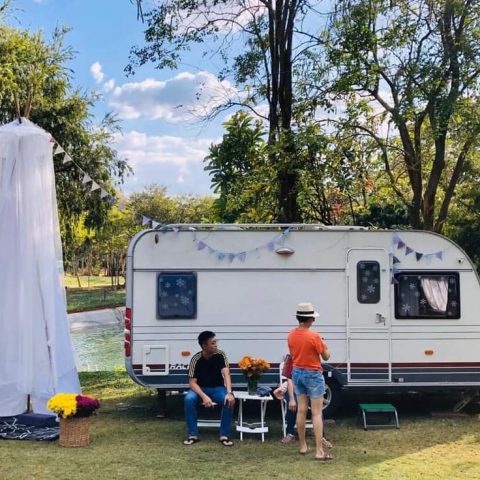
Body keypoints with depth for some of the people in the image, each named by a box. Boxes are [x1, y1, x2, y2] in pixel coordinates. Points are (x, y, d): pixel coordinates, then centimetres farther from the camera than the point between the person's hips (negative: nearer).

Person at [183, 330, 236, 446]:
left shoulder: (220, 355, -13)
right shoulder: (196, 359, -16)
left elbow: (226, 374, -24)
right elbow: (192, 382, -20)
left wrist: (229, 393, -43)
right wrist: (204, 396, -38)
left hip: (217, 388, 1)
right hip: (200, 389, 0)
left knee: (229, 400, -31)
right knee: (188, 399, -33)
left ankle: (224, 435, -17)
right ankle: (193, 435, -18)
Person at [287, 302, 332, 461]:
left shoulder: (291, 335, 0)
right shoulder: (314, 336, -20)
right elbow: (326, 356, -9)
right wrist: (324, 345, 10)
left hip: (297, 373, 6)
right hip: (313, 374, -6)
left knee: (301, 410, 14)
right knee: (317, 413, -3)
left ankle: (303, 445, 22)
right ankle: (319, 451, -6)